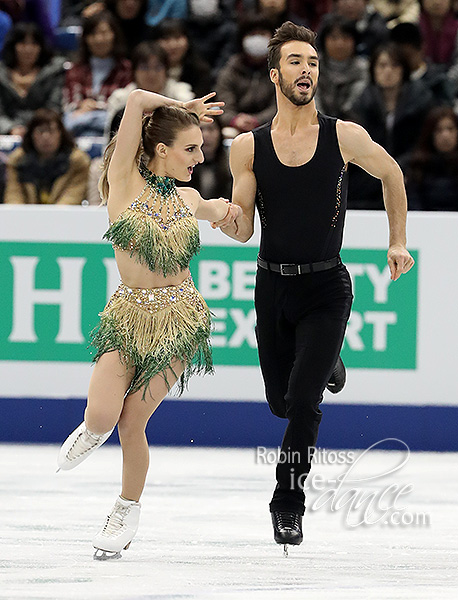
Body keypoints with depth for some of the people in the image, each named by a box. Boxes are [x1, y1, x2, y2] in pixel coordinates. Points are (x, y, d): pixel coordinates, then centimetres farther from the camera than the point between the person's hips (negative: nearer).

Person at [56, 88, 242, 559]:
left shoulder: (187, 198, 7)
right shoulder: (125, 181, -5)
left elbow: (216, 211, 30)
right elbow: (136, 100, -13)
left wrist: (227, 210, 7)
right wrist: (183, 108, 3)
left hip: (179, 319, 2)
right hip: (127, 315, -2)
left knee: (132, 421, -3)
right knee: (101, 416, -17)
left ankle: (128, 508, 19)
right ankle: (93, 431, 22)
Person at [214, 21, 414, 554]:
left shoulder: (345, 137, -6)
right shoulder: (248, 146, -2)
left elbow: (391, 175, 14)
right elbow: (243, 230, -1)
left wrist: (397, 243, 13)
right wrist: (224, 220, -24)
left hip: (326, 288, -2)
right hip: (272, 285, 3)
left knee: (303, 399, -16)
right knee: (280, 402, 12)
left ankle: (289, 504, -1)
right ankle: (325, 369, 48)